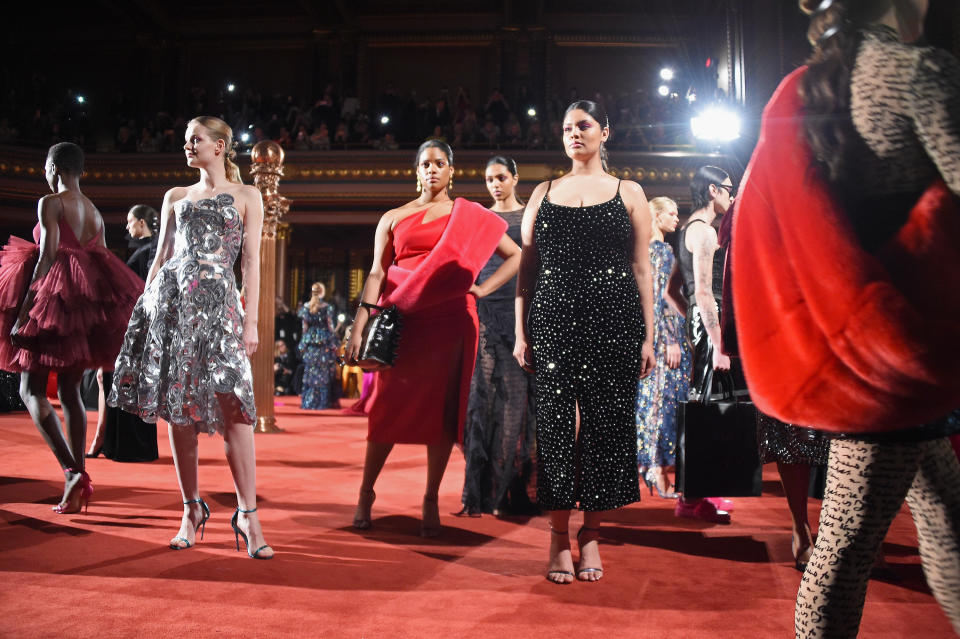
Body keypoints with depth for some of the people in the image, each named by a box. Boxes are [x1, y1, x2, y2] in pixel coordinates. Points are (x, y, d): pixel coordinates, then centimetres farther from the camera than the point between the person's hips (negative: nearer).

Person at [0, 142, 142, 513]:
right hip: (85, 304, 7)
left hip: (53, 298, -7)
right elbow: (101, 265, 12)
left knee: (31, 389, 1)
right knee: (69, 391, 10)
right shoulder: (95, 212, 14)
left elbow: (47, 257, -16)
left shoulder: (50, 203, -6)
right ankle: (76, 491, 7)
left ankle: (72, 471, -16)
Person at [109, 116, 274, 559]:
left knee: (230, 406, -13)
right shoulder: (176, 197, 20)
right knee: (178, 408, 1)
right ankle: (192, 510, 10)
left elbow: (251, 262, 4)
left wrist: (251, 319, -4)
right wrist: (145, 307, 10)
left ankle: (247, 514, -8)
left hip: (217, 299, -4)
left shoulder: (245, 197, 11)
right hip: (170, 298, 4)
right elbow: (160, 258, 19)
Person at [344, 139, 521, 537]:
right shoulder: (394, 218, 12)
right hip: (401, 318, 0)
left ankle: (431, 501, 10)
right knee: (389, 406, 0)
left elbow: (517, 256, 12)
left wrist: (483, 288, 0)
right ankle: (366, 493, 14)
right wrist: (359, 325, -6)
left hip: (450, 320, 0)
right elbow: (377, 274, 4)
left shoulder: (471, 217, 11)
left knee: (442, 408, 1)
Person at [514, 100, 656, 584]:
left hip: (613, 318, -1)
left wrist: (647, 336, -1)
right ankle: (558, 536, 9)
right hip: (553, 317, 1)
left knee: (605, 421, 1)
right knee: (555, 420, -1)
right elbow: (527, 267, 11)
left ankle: (591, 534, 13)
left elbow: (641, 268, 6)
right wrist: (521, 332, 3)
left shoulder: (628, 193, 10)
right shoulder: (543, 193, 14)